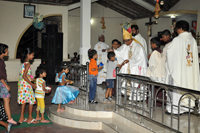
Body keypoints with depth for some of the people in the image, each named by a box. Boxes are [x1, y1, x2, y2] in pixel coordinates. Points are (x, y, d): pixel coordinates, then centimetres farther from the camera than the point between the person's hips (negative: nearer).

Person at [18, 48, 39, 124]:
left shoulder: (24, 63, 11)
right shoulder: (27, 64, -16)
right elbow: (24, 76, -21)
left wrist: (30, 78, 19)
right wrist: (32, 84, -17)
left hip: (22, 84, 9)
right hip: (26, 84, -9)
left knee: (24, 101, 15)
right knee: (31, 100, 2)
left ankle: (22, 118, 22)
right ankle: (30, 119, 10)